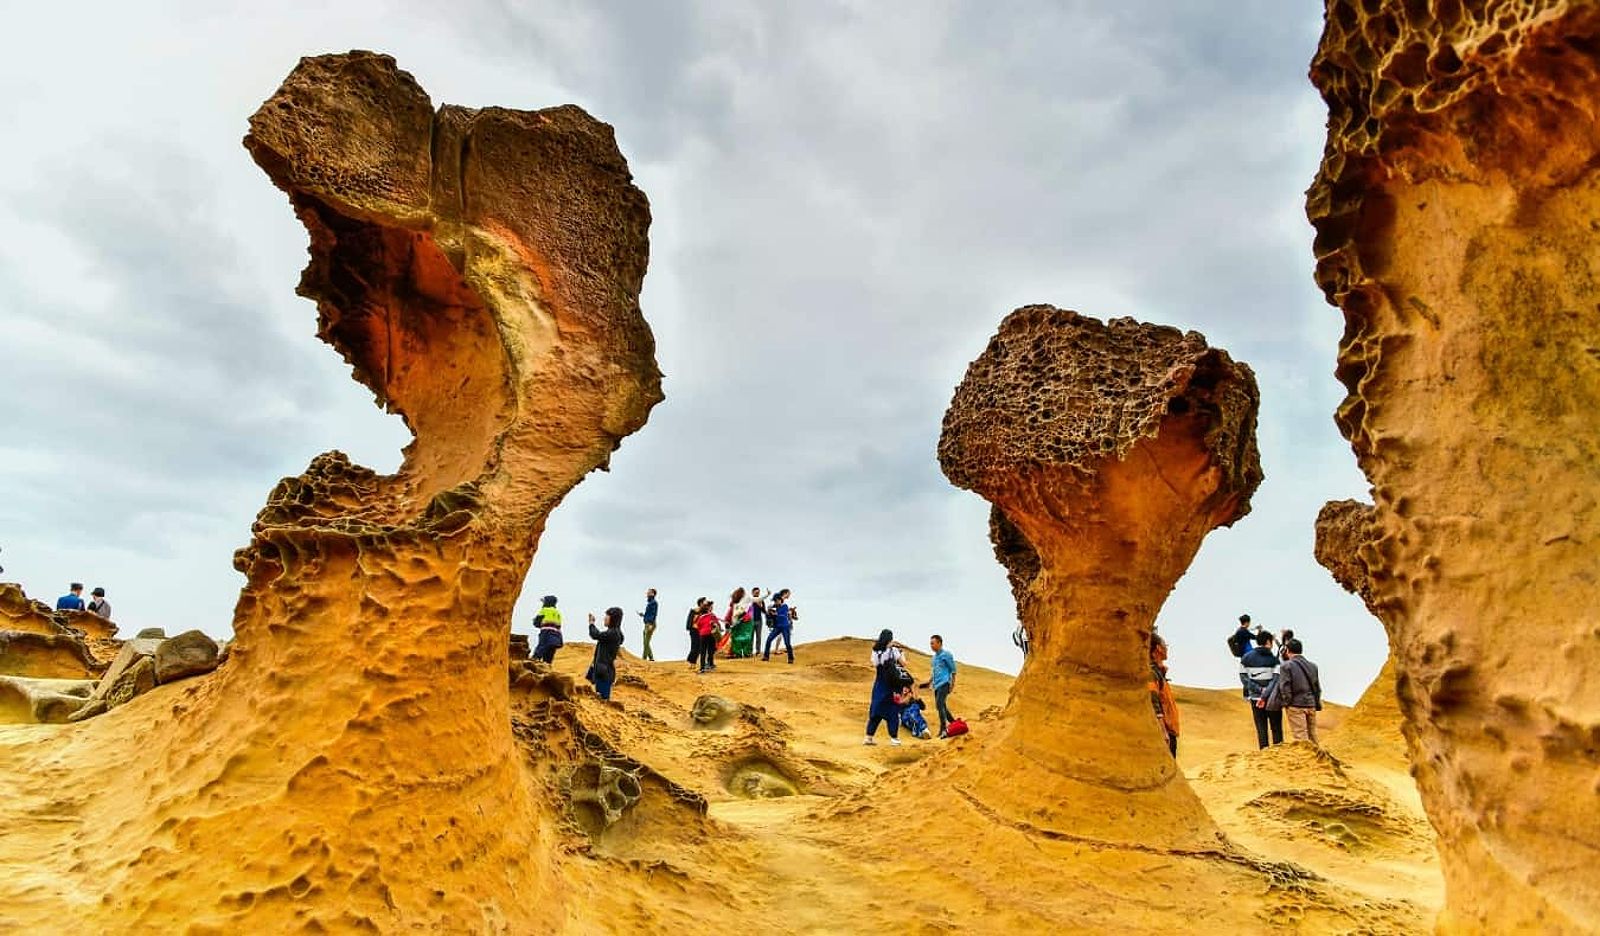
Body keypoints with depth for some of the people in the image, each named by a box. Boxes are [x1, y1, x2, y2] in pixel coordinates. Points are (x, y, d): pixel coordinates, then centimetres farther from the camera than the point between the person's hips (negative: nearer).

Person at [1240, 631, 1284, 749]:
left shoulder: (1246, 658, 1)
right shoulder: (1274, 659, -7)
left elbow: (1243, 677, -4)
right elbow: (1276, 679, -15)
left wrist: (1259, 690, -8)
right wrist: (1265, 694, -16)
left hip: (1255, 698, 2)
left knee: (1261, 728, 8)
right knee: (1276, 728, 9)